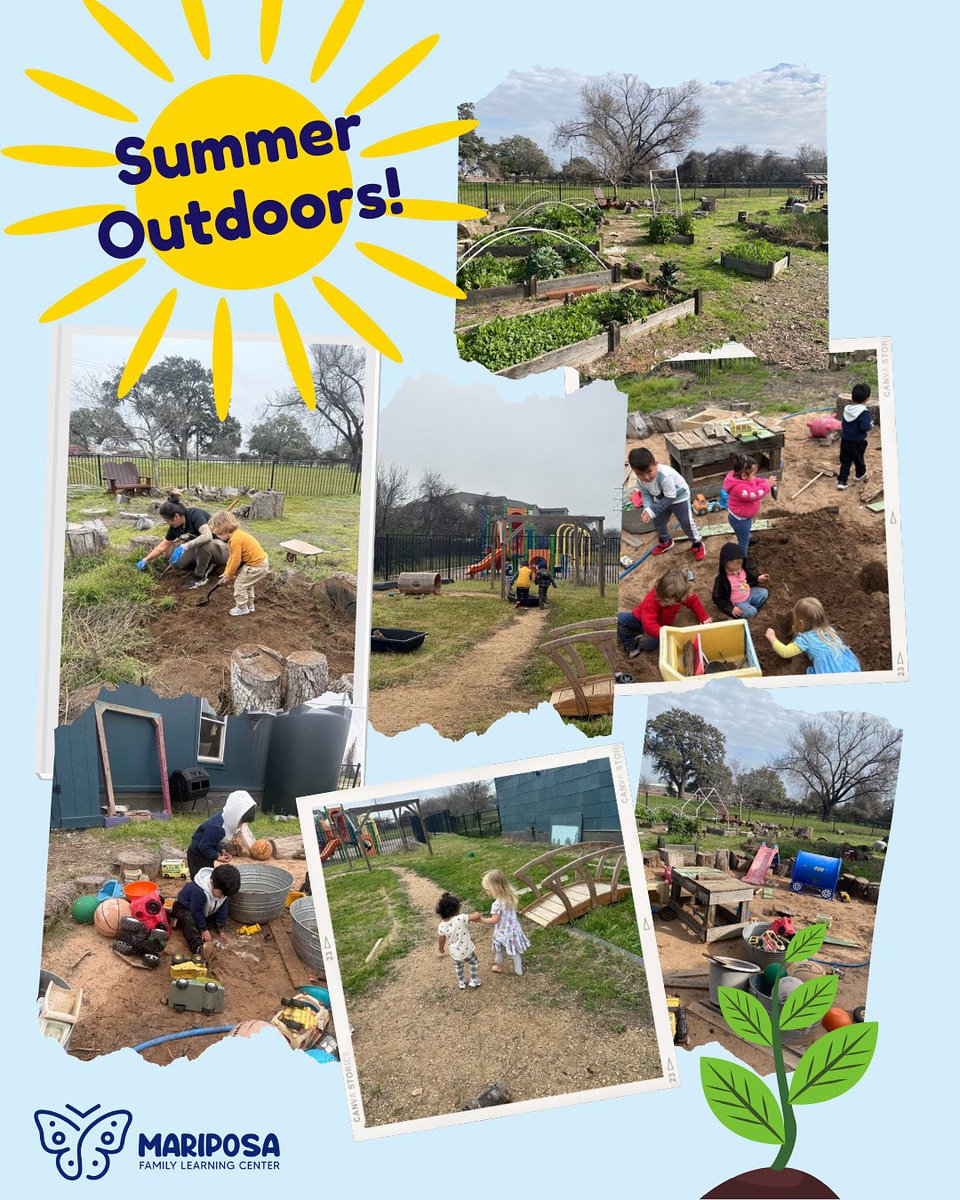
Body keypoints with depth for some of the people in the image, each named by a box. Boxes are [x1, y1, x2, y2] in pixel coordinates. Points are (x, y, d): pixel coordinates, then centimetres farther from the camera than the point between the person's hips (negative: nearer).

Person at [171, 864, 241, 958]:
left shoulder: (223, 890, -20)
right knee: (188, 920, -36)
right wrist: (204, 929, -23)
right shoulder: (199, 890, -40)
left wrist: (221, 929, -9)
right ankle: (198, 947, -58)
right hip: (184, 908, -8)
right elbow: (196, 911, -29)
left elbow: (223, 908, -9)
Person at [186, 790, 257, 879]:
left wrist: (221, 850, -3)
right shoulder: (216, 828, -37)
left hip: (206, 855, 9)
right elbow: (204, 846, -31)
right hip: (197, 857, -9)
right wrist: (217, 857, -22)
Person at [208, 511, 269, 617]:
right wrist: (227, 571, 18)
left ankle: (242, 609, 13)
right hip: (261, 561, 10)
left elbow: (236, 560, -18)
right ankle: (249, 606, 39)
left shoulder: (235, 540, -23)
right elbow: (232, 557, 18)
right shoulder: (237, 534, 9)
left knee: (239, 584, 0)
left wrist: (229, 574, -2)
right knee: (247, 584, 26)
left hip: (257, 566, -10)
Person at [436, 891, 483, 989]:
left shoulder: (441, 926, -17)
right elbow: (477, 915, -30)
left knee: (458, 967, 32)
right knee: (474, 963, 28)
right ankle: (474, 981, 34)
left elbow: (441, 941, -4)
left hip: (454, 953, 3)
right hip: (467, 951, -3)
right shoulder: (461, 919, -29)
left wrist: (440, 951, 16)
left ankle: (461, 982, 48)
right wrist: (476, 915, -5)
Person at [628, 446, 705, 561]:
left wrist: (653, 510, -36)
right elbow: (645, 494, -12)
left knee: (686, 522, 2)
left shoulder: (665, 475, -45)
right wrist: (647, 508, -33)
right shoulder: (640, 479, -26)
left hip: (678, 496, -6)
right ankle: (665, 542, 45)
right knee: (658, 522, 18)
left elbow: (670, 498, -35)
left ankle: (697, 543, 25)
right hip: (661, 499, 6)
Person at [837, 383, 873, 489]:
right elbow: (865, 427, -28)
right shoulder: (864, 411, -21)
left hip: (845, 440, 4)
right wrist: (871, 425, -6)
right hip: (858, 442, -4)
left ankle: (842, 481, 0)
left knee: (845, 461, 9)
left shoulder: (846, 409, -2)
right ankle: (860, 474, 43)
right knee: (858, 459, 20)